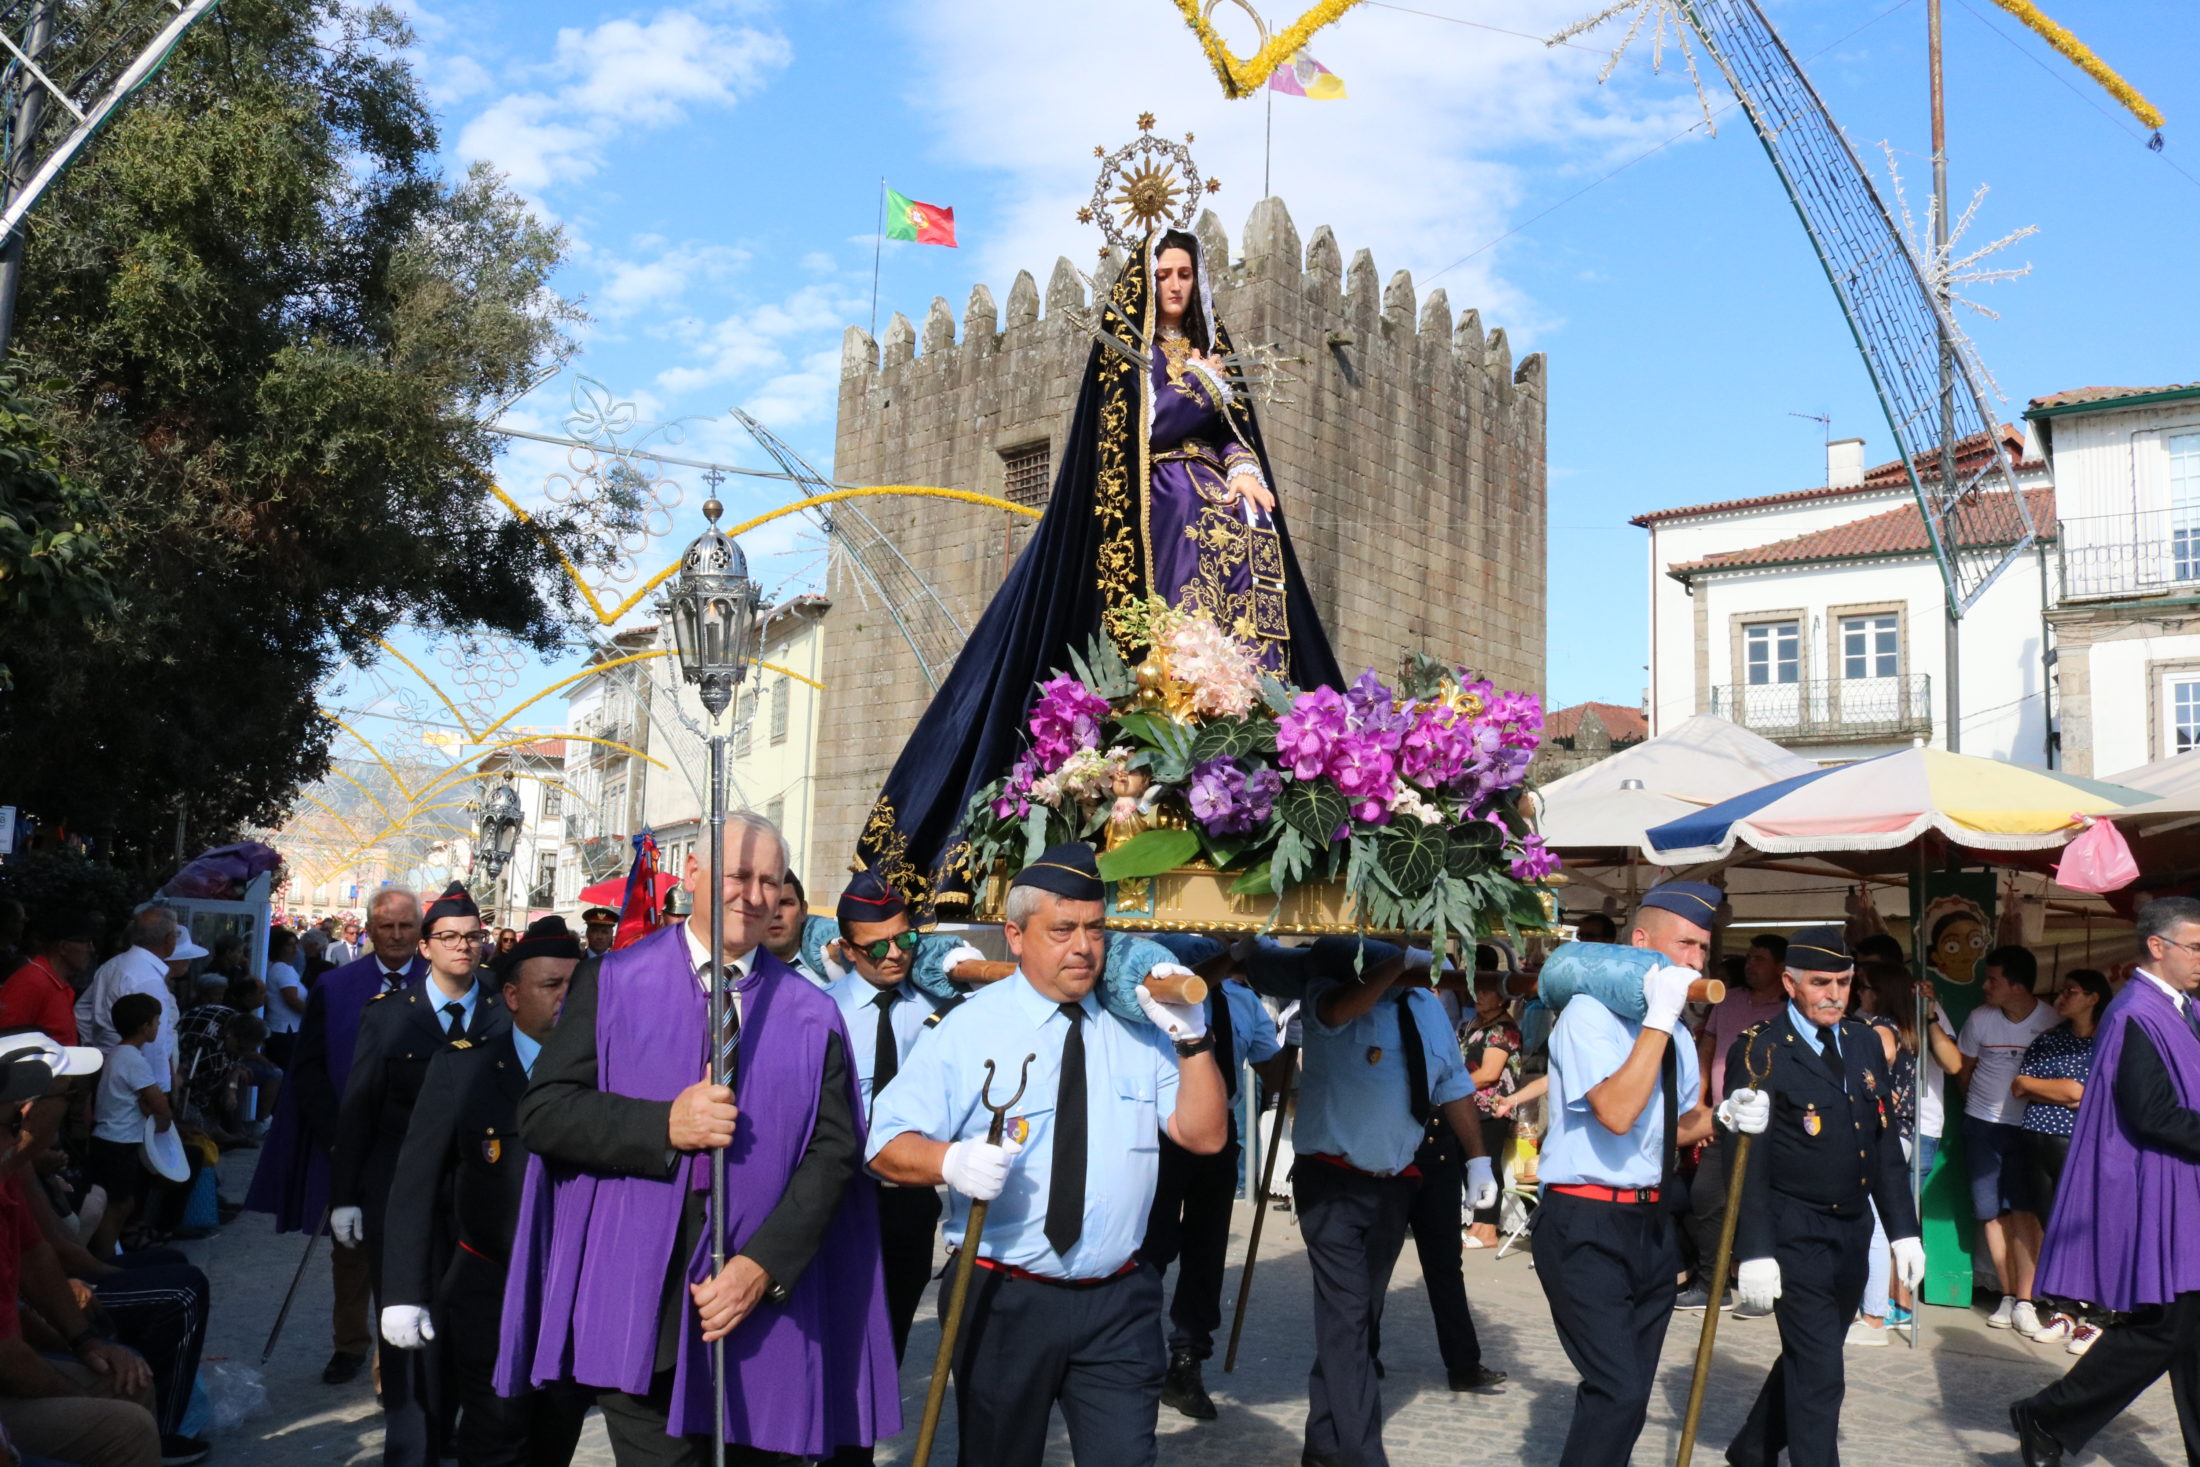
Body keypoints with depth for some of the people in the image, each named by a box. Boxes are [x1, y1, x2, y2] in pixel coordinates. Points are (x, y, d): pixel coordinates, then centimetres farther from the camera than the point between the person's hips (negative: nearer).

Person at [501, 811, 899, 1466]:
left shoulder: (811, 1017, 6)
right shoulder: (612, 982, 3)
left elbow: (833, 1150, 1)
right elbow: (542, 1111, -2)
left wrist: (764, 1266, -11)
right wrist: (664, 1126, -16)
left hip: (760, 1314, 2)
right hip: (636, 1306, -1)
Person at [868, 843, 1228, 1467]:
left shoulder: (1135, 1030, 7)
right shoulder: (969, 1029, -5)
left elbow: (1205, 1135, 2)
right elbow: (888, 1146, -10)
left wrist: (1192, 1040, -12)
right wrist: (952, 1161, -30)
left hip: (1118, 1303, 2)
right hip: (1004, 1301, -2)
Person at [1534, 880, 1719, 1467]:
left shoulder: (1675, 1034, 12)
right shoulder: (1589, 1014, -13)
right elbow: (1616, 1115, -27)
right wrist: (1658, 1019, -25)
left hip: (1651, 1225, 8)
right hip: (1586, 1227, -8)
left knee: (1630, 1394, 13)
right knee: (1618, 1394, -16)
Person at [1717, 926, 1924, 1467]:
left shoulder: (1866, 1043, 9)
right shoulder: (1759, 1051, -11)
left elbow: (1886, 1143, 12)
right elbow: (1747, 1160, -13)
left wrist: (1903, 1230, 7)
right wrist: (1753, 1252, -18)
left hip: (1853, 1232, 7)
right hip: (1794, 1234, -7)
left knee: (1807, 1358, 18)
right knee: (1820, 1371, -8)